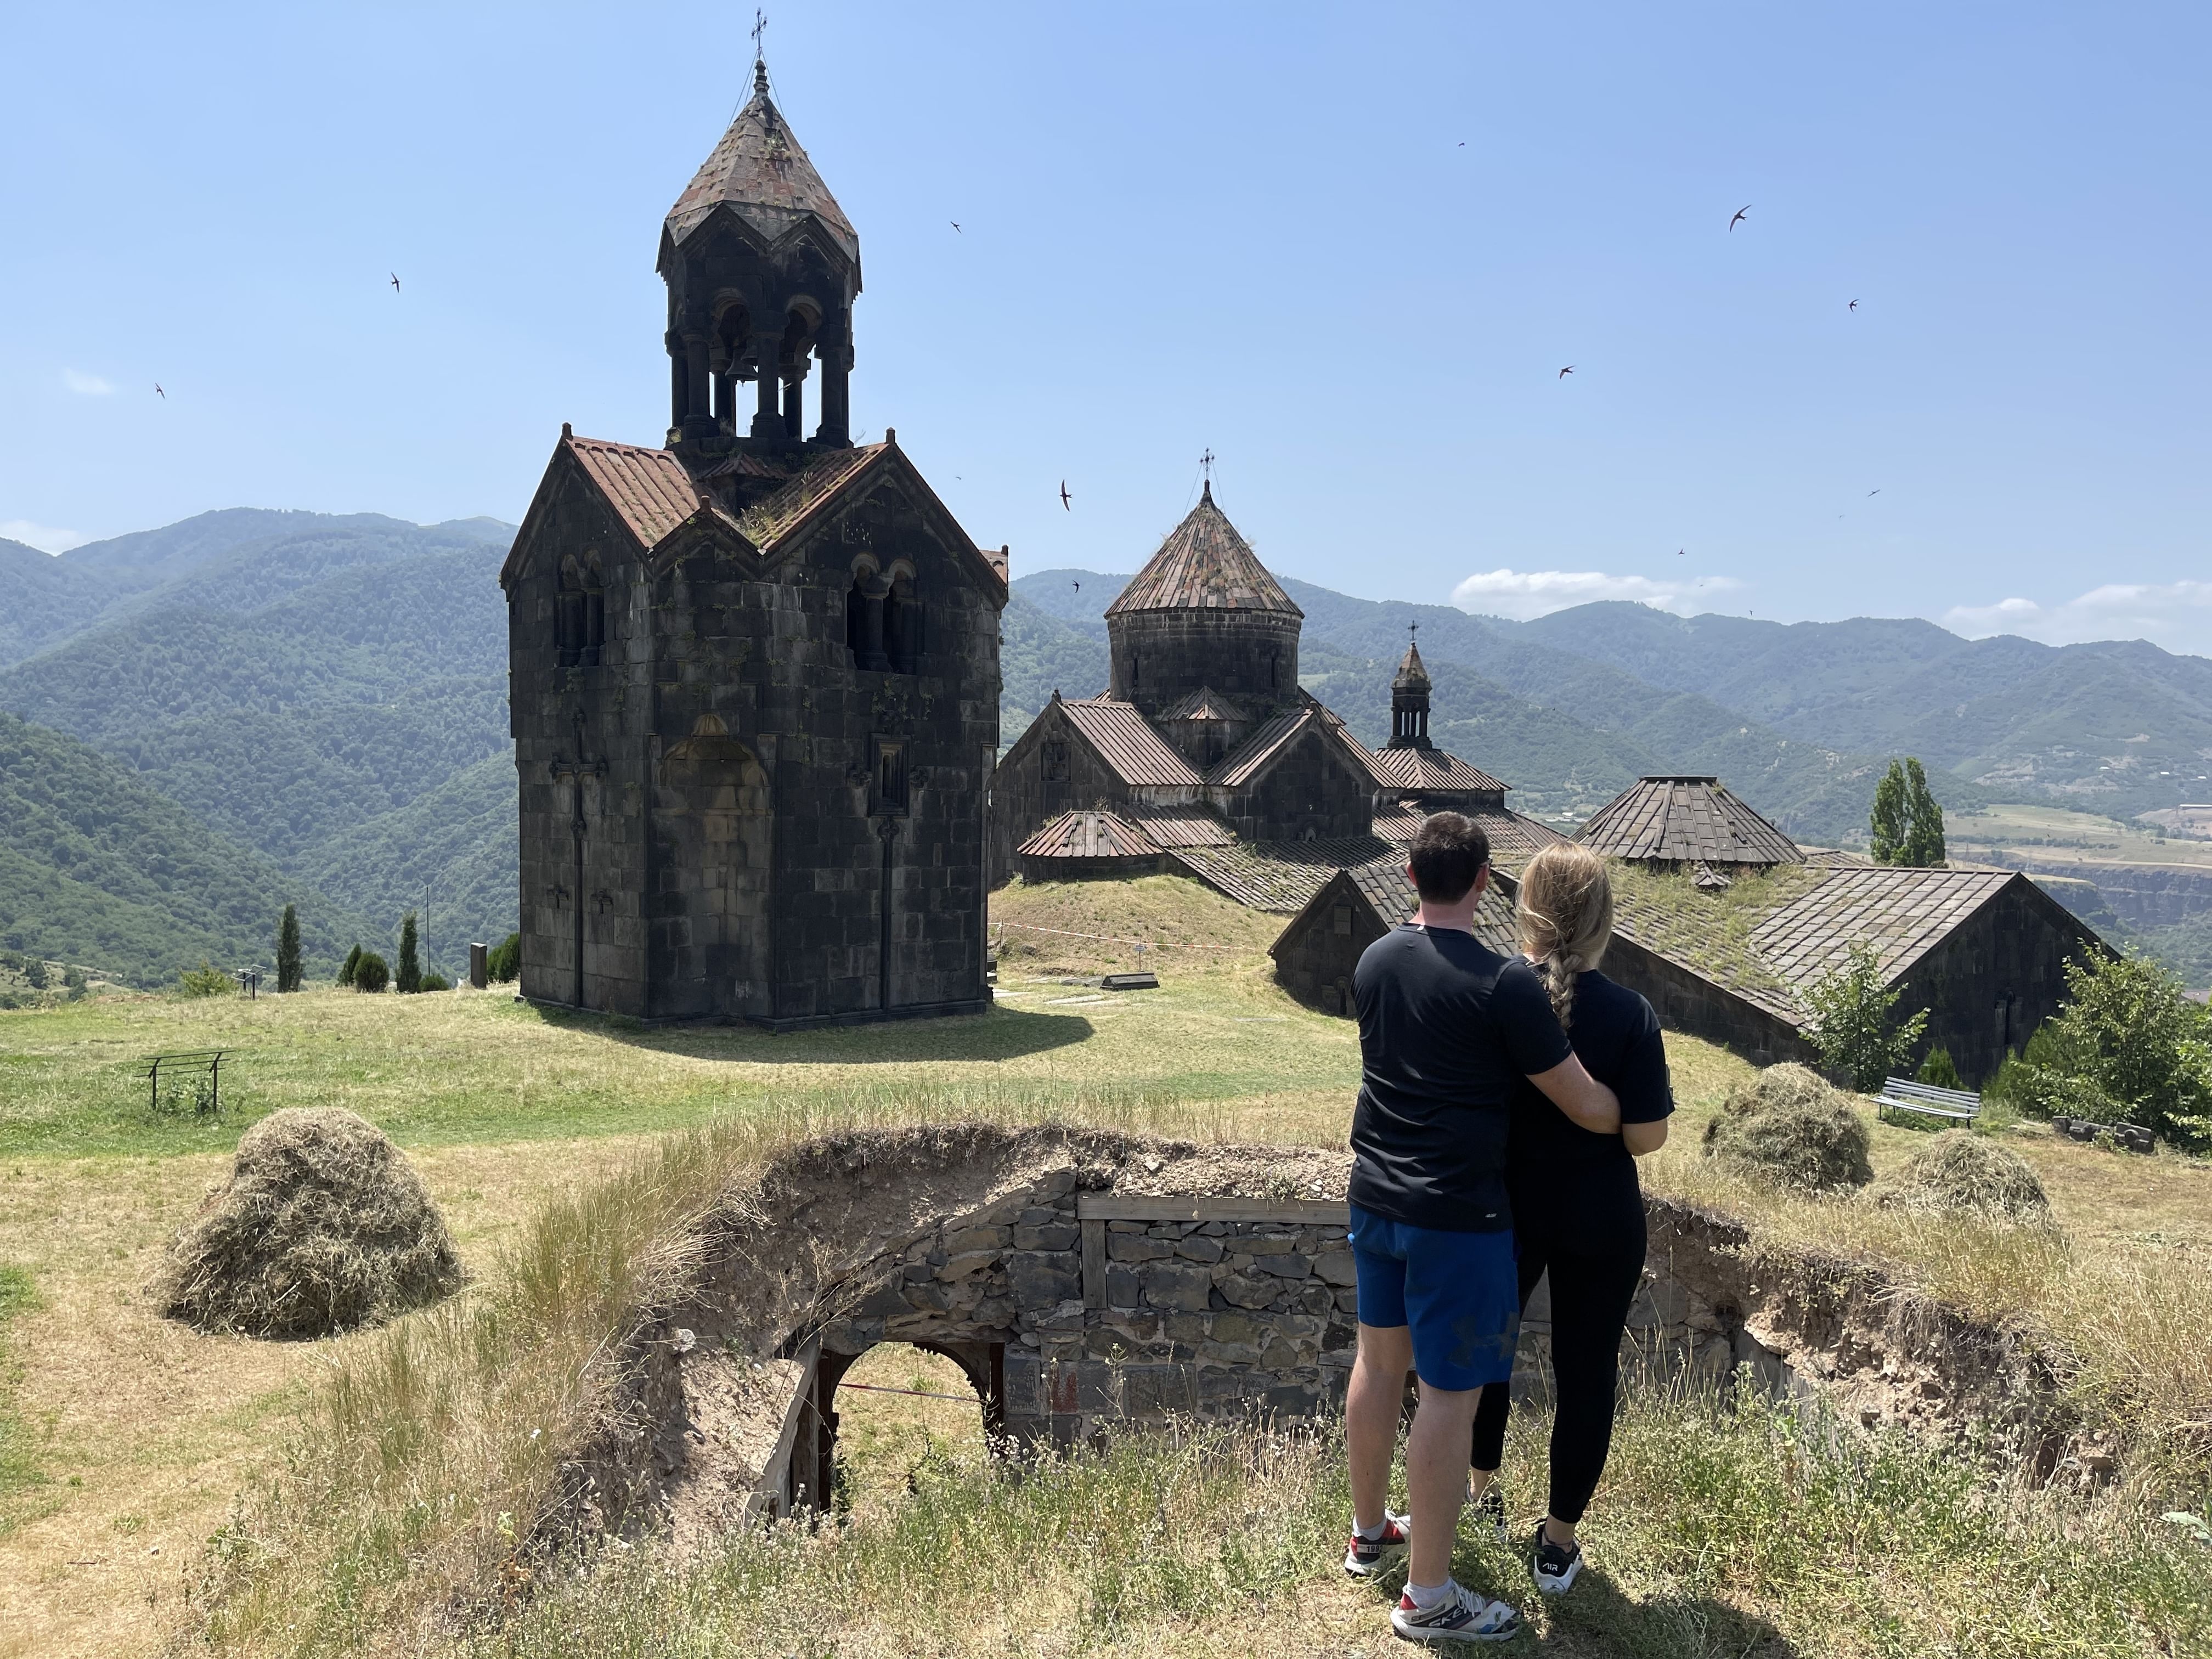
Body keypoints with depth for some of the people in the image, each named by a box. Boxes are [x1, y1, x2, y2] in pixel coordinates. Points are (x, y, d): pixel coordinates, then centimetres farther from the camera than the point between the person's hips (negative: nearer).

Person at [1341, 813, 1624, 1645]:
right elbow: (1588, 1108, -13)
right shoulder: (1504, 984, -19)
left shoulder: (1374, 961, 1)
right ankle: (1428, 1598, 14)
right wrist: (1638, 1119, 9)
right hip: (1456, 1217, -7)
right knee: (1449, 1395, 3)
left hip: (1375, 1198, 7)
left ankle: (1369, 1531, 40)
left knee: (1379, 1361, 22)